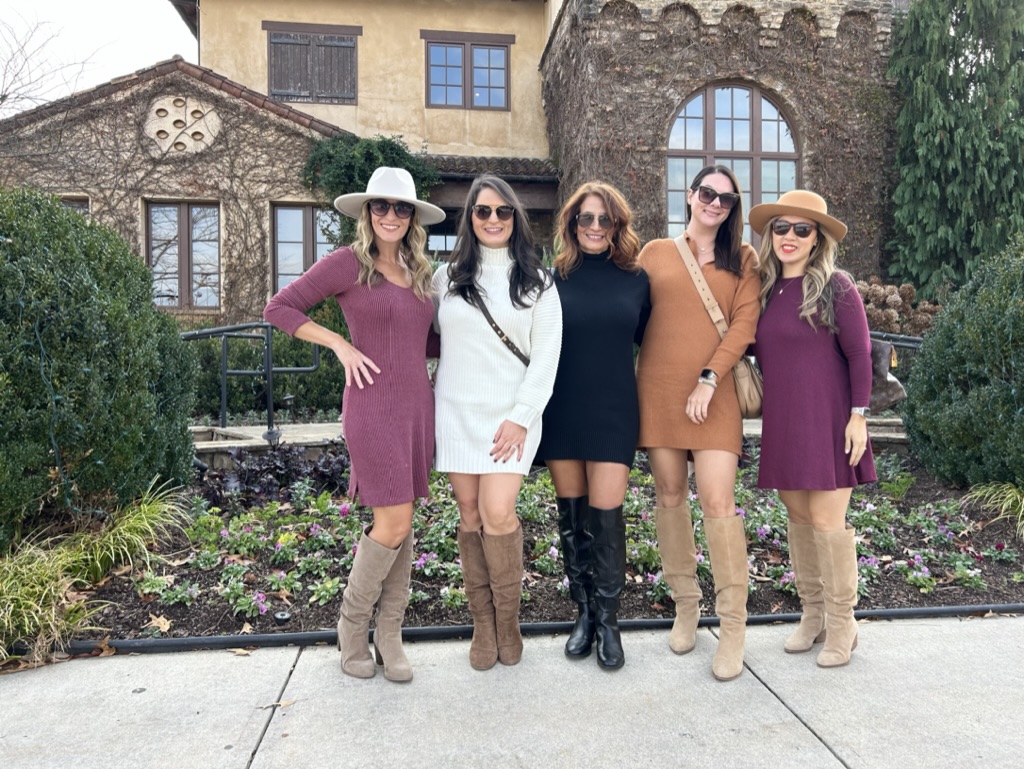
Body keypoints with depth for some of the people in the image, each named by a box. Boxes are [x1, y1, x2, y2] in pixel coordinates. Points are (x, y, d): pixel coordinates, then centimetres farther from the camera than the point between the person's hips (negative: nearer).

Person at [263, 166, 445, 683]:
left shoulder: (418, 272, 14)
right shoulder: (347, 263, -3)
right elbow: (279, 309, -3)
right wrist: (339, 343, -10)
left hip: (418, 406, 6)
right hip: (372, 407, -6)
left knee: (401, 521, 9)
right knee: (394, 523, -8)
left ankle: (389, 634, 22)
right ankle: (352, 625, 17)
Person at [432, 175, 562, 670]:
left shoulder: (535, 281, 5)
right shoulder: (447, 277, 9)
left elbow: (546, 356, 0)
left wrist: (521, 417, -9)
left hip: (511, 415, -2)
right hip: (456, 411, 2)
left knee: (498, 513, -13)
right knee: (470, 514, 3)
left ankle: (508, 620, 8)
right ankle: (482, 623, 15)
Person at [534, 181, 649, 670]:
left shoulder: (635, 280, 4)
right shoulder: (553, 278, 2)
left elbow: (650, 339, 16)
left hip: (613, 410, -1)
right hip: (561, 410, 1)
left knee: (605, 514, -4)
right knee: (571, 515, 8)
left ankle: (608, 622, 12)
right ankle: (584, 613, 24)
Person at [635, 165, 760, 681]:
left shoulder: (742, 259, 10)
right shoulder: (655, 254, 11)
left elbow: (744, 324, 0)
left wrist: (708, 379, -11)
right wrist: (630, 386, 2)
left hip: (713, 395, -2)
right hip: (659, 389, 2)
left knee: (718, 503, -9)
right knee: (669, 495, 8)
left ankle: (732, 627, 4)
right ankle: (685, 604, 24)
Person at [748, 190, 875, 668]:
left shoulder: (835, 287, -7)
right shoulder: (765, 290, 8)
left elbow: (859, 355, -7)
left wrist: (858, 415, -10)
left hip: (827, 422, -5)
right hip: (782, 424, 5)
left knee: (826, 520, -4)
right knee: (797, 517, 11)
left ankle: (842, 625, 13)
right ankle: (812, 614, 25)